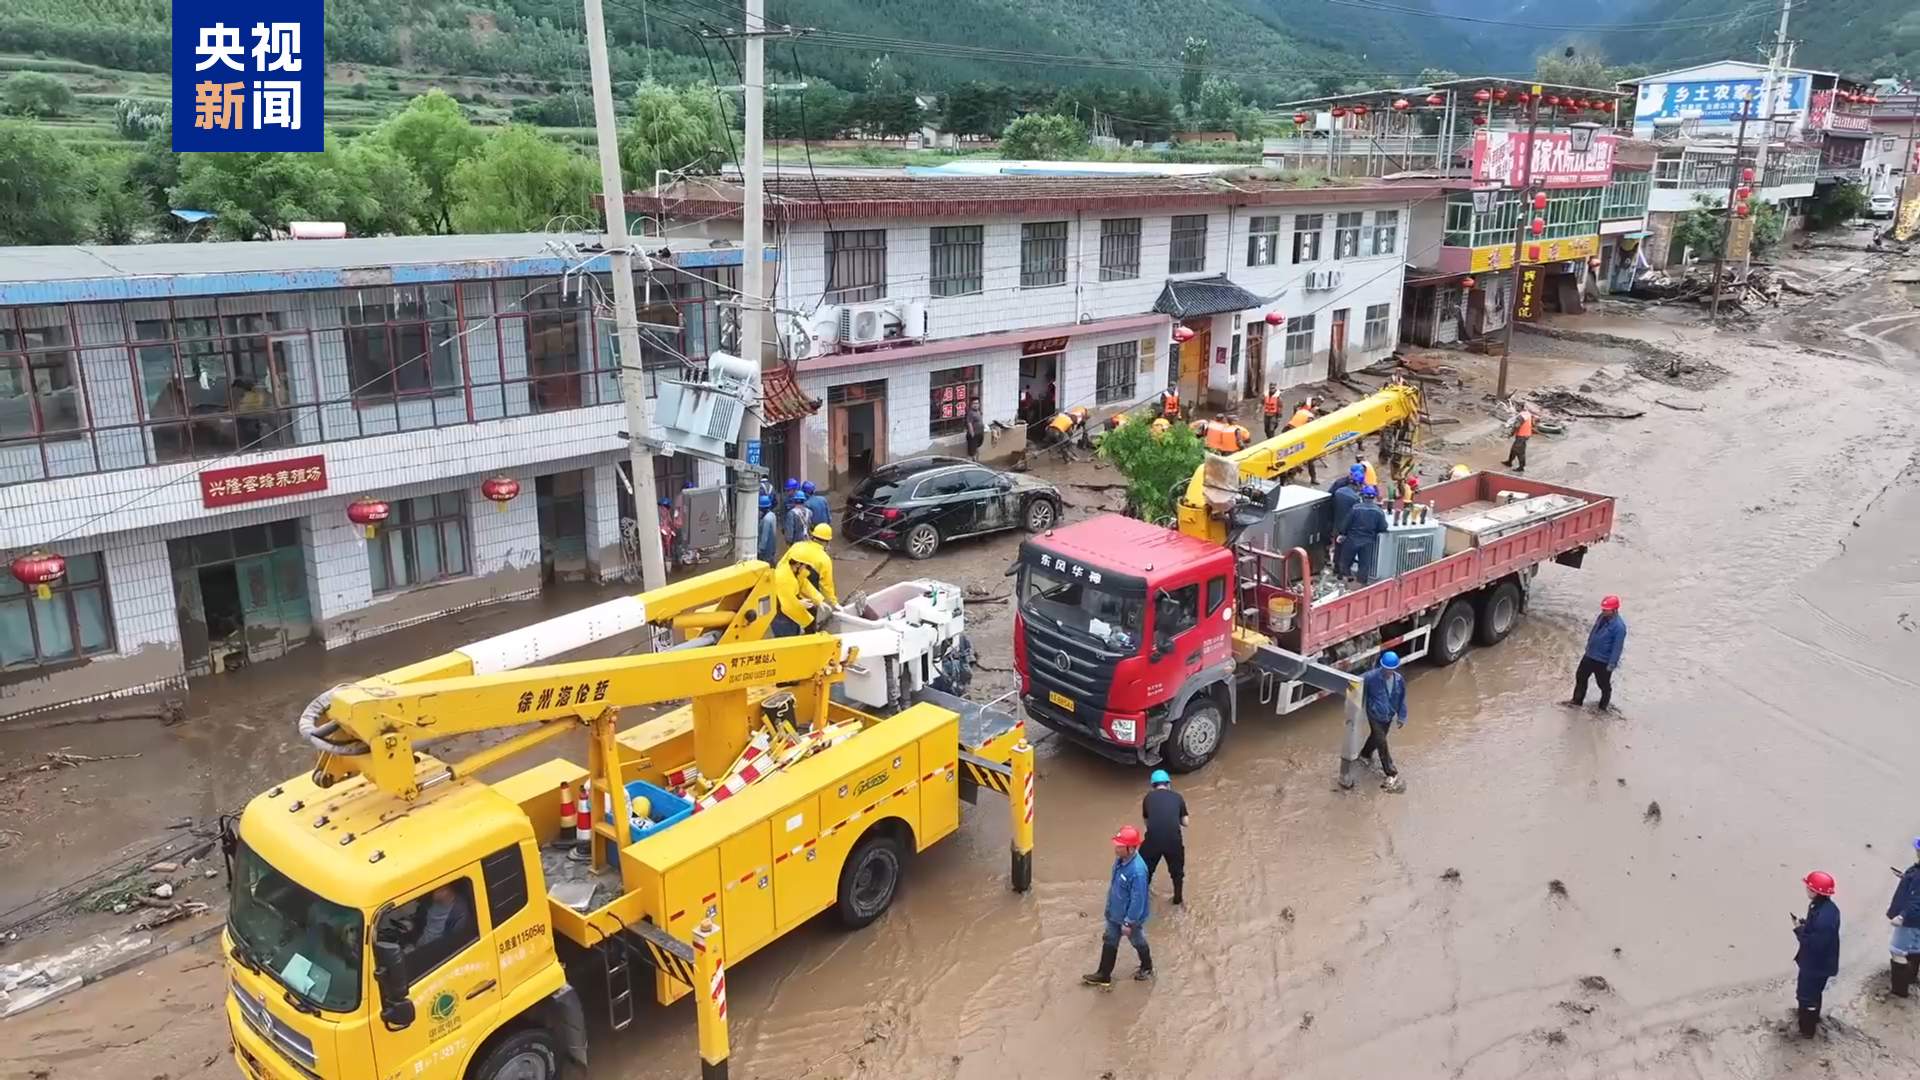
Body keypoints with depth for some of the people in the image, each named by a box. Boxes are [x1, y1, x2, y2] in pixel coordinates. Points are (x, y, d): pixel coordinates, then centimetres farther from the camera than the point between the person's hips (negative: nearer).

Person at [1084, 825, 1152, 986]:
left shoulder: (1137, 870, -37)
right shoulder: (1120, 859, -12)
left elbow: (1137, 900, -29)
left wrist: (1128, 922, -21)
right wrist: (1109, 905, 18)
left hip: (1131, 917, -7)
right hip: (1114, 913, 7)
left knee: (1138, 943, 20)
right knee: (1109, 942, 18)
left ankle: (1147, 968, 46)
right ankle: (1104, 975, 33)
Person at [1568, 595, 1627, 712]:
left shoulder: (1619, 626, -27)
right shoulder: (1602, 617, -2)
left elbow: (1617, 647, -24)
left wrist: (1612, 664, -21)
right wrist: (1588, 649, 20)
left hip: (1603, 661, -8)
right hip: (1589, 655, 8)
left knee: (1604, 684, 12)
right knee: (1580, 676, 19)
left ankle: (1603, 706, 33)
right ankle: (1577, 700, 36)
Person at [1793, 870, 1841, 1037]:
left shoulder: (1823, 916, -37)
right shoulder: (1827, 907, -5)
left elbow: (1814, 943, -31)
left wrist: (1799, 930, -20)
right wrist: (1804, 924, -4)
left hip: (1815, 964, -9)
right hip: (1821, 961, 9)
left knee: (1806, 995, 11)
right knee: (1814, 992, 30)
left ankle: (1806, 1030, 28)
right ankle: (1813, 1018, 51)